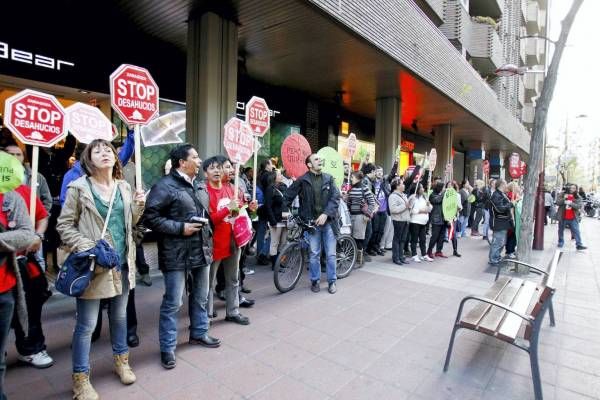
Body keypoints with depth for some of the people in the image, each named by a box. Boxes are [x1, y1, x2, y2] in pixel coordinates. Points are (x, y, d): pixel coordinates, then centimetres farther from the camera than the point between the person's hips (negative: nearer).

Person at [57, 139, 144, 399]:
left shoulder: (123, 187, 7)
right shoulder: (79, 188, -7)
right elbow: (64, 225, -6)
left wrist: (138, 206, -5)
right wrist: (86, 247, -18)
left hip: (122, 262, 5)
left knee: (120, 315, 19)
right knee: (87, 324, 5)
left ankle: (121, 360, 39)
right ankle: (80, 378, 24)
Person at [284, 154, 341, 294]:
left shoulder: (329, 178, 4)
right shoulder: (302, 180, -2)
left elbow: (336, 197, -4)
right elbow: (288, 196, 6)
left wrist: (325, 214, -14)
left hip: (328, 221, 1)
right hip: (312, 222, -1)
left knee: (331, 254, 7)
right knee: (314, 254, 7)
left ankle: (332, 281, 22)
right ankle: (315, 281, 24)